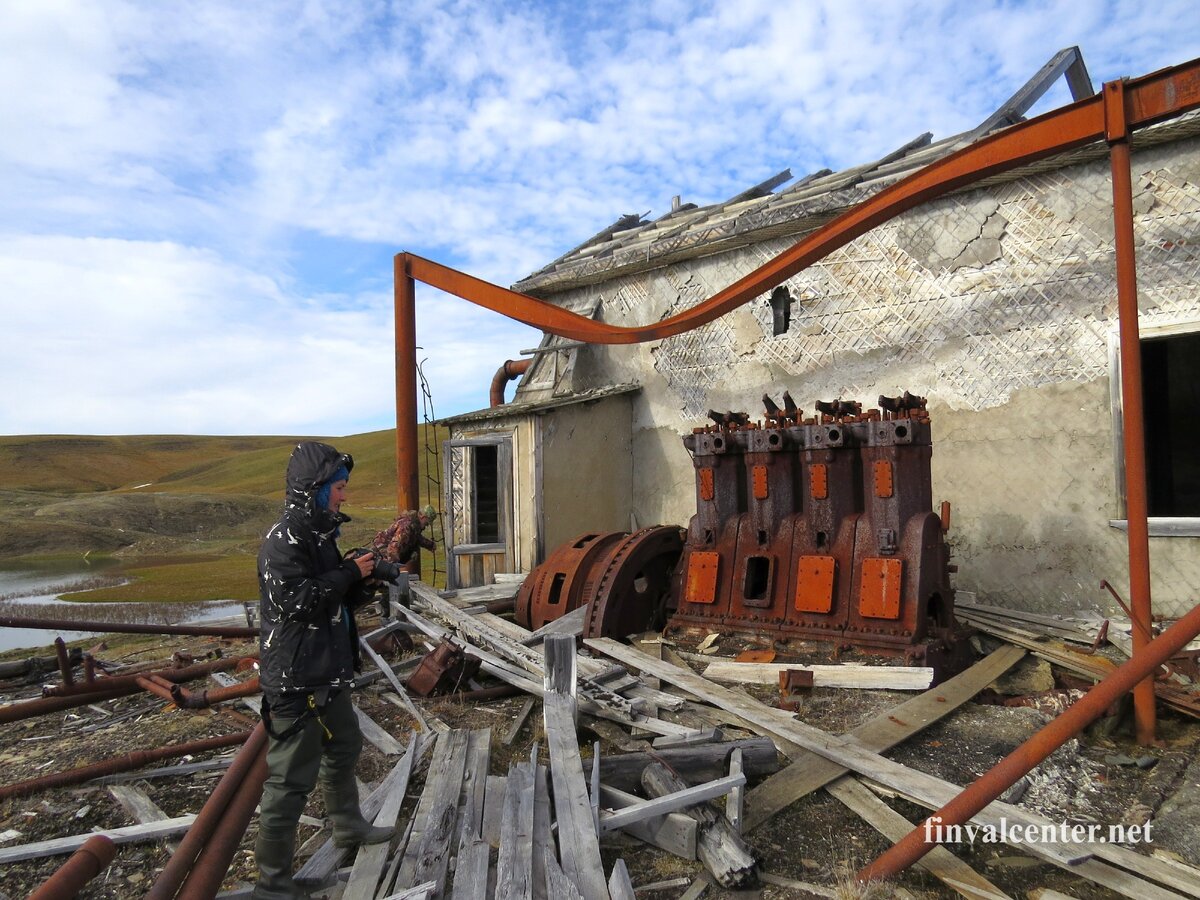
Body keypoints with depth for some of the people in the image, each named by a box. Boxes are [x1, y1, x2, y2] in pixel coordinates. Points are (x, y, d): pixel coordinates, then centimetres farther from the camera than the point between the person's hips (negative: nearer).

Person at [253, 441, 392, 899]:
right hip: (296, 680, -10)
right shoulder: (284, 540, -19)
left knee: (344, 748, 25)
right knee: (292, 777, 0)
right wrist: (351, 573, -21)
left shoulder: (319, 534, 11)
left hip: (328, 673, 10)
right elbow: (295, 601, -29)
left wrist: (366, 575, 0)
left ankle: (348, 826, 46)